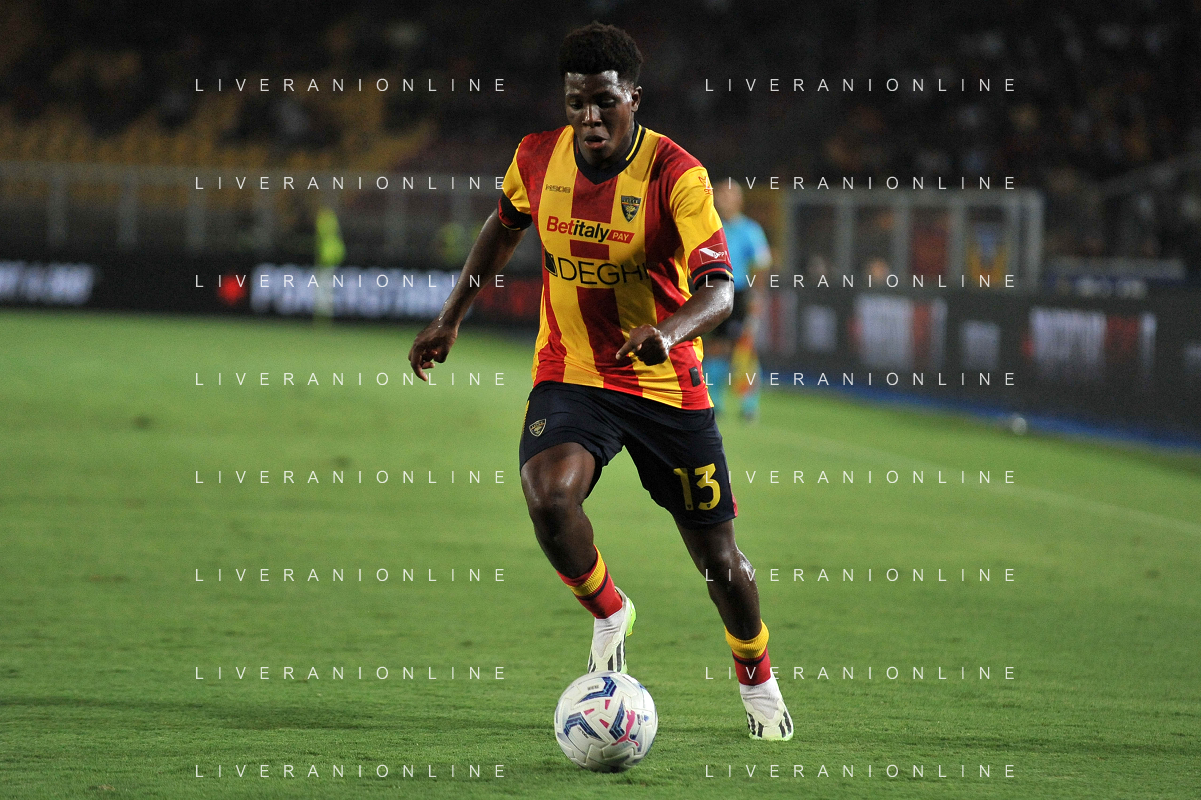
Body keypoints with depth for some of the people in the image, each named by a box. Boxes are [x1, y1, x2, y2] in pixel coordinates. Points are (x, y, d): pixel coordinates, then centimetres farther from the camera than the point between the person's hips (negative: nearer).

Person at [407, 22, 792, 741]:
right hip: (570, 377, 2)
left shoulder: (676, 174, -18)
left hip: (669, 387, -2)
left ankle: (757, 679, 33)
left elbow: (719, 290, -26)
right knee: (548, 496, -28)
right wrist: (451, 320, 16)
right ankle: (609, 613, 2)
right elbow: (505, 227, 18)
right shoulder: (538, 159, -5)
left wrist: (669, 331, -46)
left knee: (717, 555, 3)